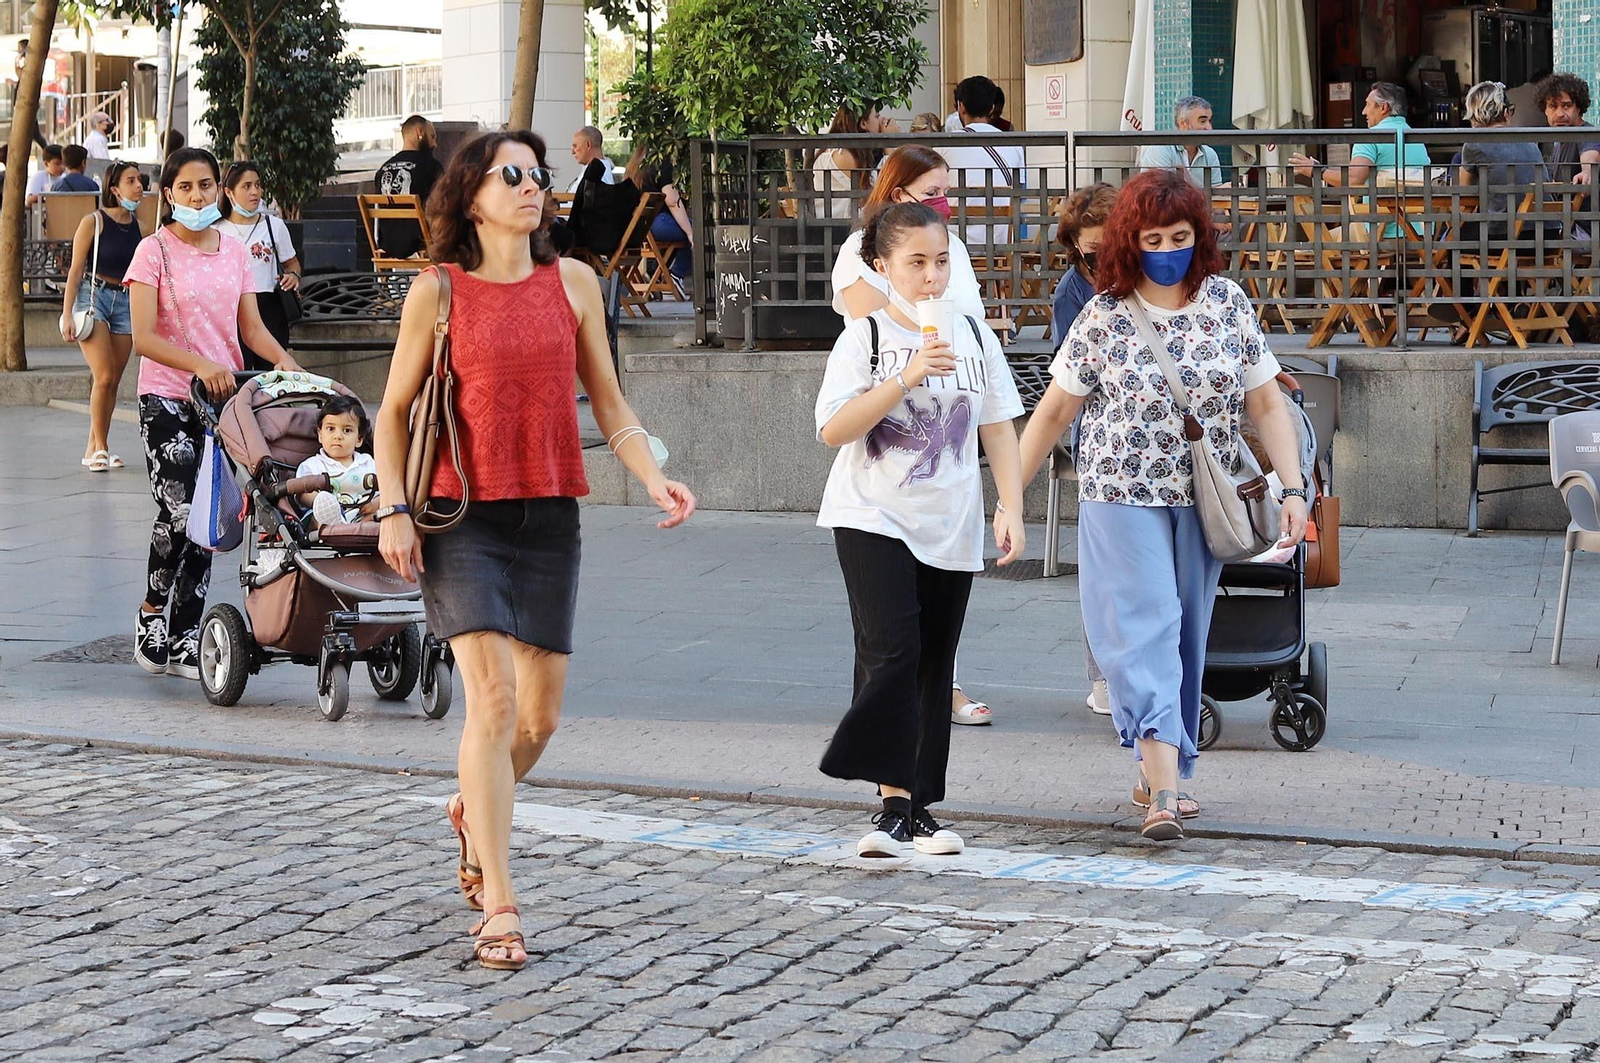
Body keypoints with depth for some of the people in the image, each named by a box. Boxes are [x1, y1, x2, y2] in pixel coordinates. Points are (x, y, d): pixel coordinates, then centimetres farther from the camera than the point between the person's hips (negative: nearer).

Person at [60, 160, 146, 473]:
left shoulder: (139, 226, 8)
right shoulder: (93, 222, -6)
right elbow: (75, 270, -5)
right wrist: (67, 314, -11)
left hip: (125, 302, 5)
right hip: (93, 296, -5)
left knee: (114, 381, 3)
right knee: (104, 376, -15)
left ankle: (94, 448, 12)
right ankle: (99, 446, -5)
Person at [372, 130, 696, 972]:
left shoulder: (571, 282, 7)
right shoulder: (437, 292, -1)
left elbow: (607, 401, 12)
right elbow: (394, 410, 5)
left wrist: (653, 479, -2)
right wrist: (393, 509, -7)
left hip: (548, 515, 4)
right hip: (463, 515, -4)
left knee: (540, 713, 8)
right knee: (492, 696, -14)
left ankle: (475, 815, 41)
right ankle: (499, 907, -10)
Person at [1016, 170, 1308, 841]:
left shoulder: (1229, 303, 3)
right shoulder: (1104, 318, -4)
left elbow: (1266, 403, 5)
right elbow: (1054, 412, 2)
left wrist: (1293, 489, -3)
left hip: (1204, 499, 3)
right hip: (1124, 497, -3)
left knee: (1186, 634, 8)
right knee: (1144, 627, -14)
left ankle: (1159, 773, 21)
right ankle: (1163, 786, -22)